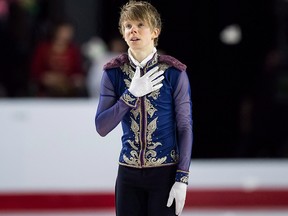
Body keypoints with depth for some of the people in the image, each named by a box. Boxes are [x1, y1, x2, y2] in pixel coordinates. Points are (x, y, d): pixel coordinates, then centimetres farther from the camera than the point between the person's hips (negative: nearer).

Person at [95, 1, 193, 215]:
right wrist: (132, 94, -17)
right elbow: (101, 127, -5)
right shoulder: (113, 72, 0)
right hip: (129, 173, 3)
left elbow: (185, 127, -5)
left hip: (165, 173, -3)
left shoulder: (174, 72, -7)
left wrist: (182, 179, -10)